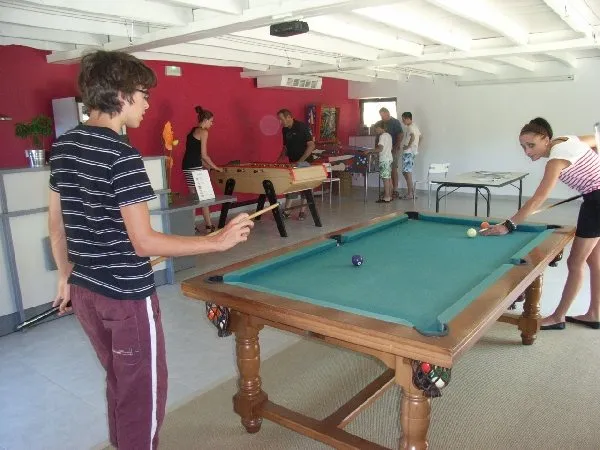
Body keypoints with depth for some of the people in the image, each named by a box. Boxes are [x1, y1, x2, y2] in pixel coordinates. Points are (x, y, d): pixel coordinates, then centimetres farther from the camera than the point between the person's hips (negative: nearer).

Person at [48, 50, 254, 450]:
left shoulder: (62, 147, 4)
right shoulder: (123, 156, -21)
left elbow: (56, 223, 11)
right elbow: (144, 242, -23)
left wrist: (66, 276, 21)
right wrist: (219, 241, -20)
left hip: (85, 291, 9)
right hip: (127, 296, -9)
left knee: (119, 382, 26)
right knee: (143, 392, 10)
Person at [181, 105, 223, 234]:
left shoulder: (193, 131, 18)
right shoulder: (203, 132, -7)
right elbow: (204, 155, -11)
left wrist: (206, 165, 22)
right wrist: (216, 167, -1)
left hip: (187, 166, 9)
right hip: (194, 167, -9)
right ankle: (209, 226, 2)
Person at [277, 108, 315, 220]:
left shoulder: (302, 127, -15)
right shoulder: (285, 130, 6)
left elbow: (311, 146, -19)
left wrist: (301, 161, -23)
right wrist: (280, 158, 2)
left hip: (304, 162, -6)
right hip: (292, 162, 6)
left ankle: (302, 212, 11)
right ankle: (286, 211, 11)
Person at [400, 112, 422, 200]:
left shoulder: (410, 127, -14)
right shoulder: (414, 126, 17)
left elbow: (412, 136, -34)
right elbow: (421, 137, 28)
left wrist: (408, 146, -23)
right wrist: (416, 146, 22)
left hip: (408, 152, -10)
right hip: (412, 152, 10)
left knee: (407, 172, -6)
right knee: (407, 171, 14)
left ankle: (410, 193, -3)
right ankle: (412, 190, 17)